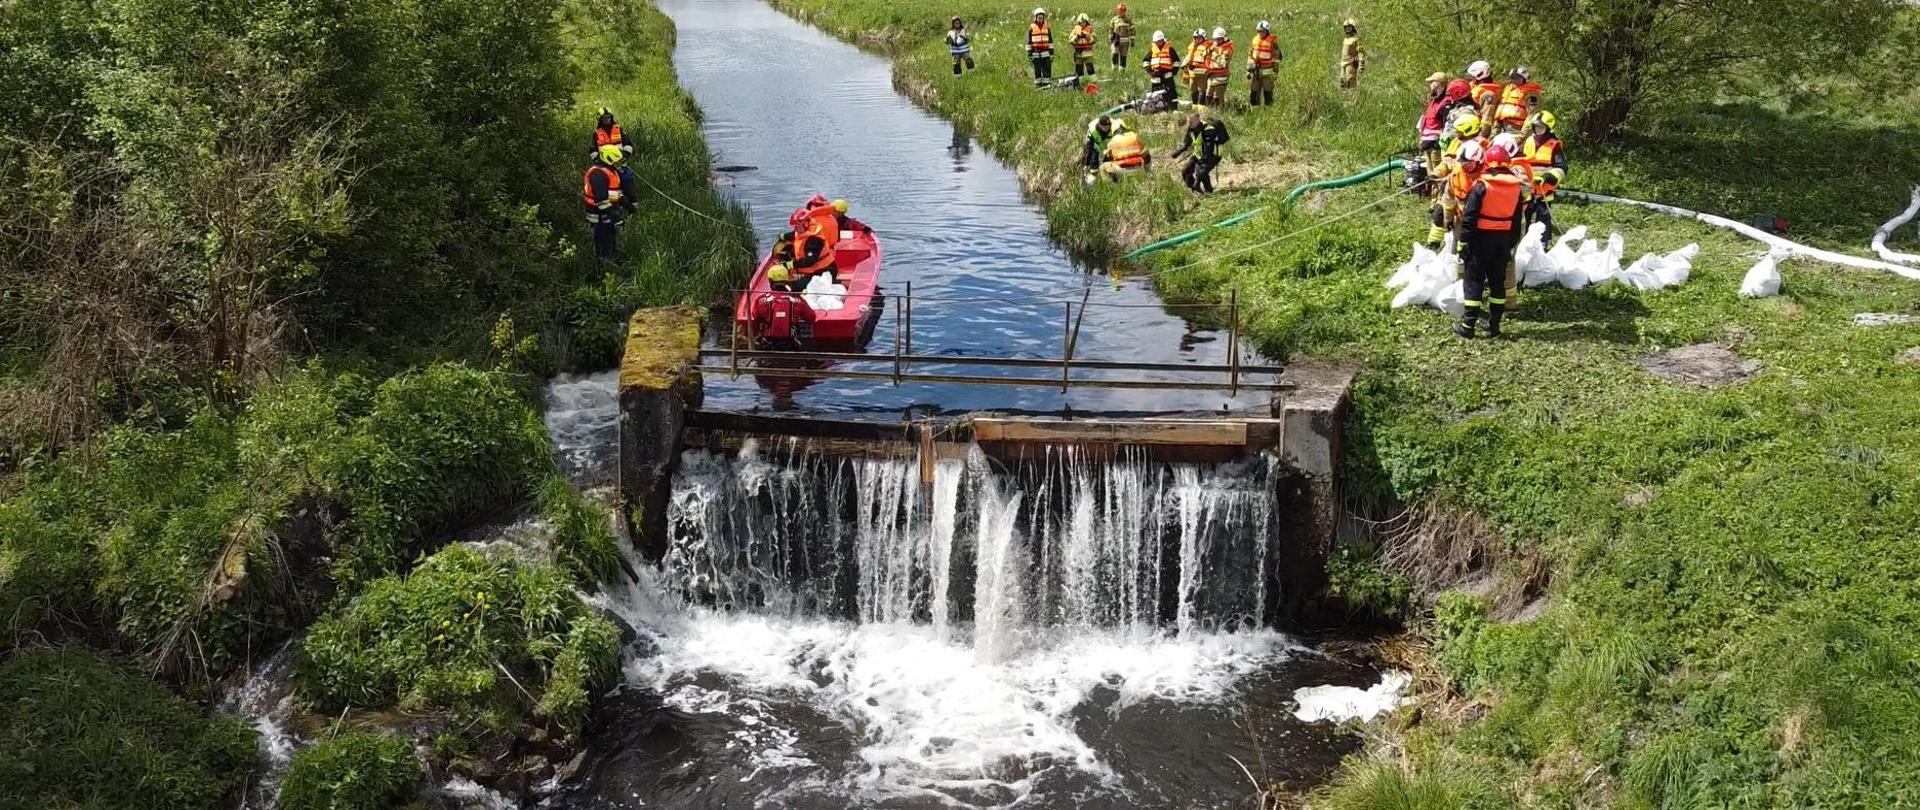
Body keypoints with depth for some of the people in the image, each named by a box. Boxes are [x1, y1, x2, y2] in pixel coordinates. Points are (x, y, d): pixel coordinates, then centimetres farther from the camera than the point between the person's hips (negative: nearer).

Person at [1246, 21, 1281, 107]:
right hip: (1255, 71, 6)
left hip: (1267, 71, -6)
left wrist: (1275, 70, -10)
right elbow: (1250, 55, 17)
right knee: (1253, 92, 7)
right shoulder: (1255, 39, 11)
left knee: (1267, 93, -4)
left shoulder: (1273, 41, -6)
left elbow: (1277, 56, -6)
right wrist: (1248, 69, 13)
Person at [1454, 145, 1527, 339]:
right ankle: (1494, 325, 15)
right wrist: (1511, 245, 18)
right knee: (1498, 281, 12)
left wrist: (1463, 243, -10)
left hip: (1482, 238, -5)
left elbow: (1469, 218, -15)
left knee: (1474, 280, 1)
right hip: (1504, 239, 5)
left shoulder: (1482, 186, -13)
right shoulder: (1517, 188, 4)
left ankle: (1468, 325, -1)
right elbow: (1517, 221, 10)